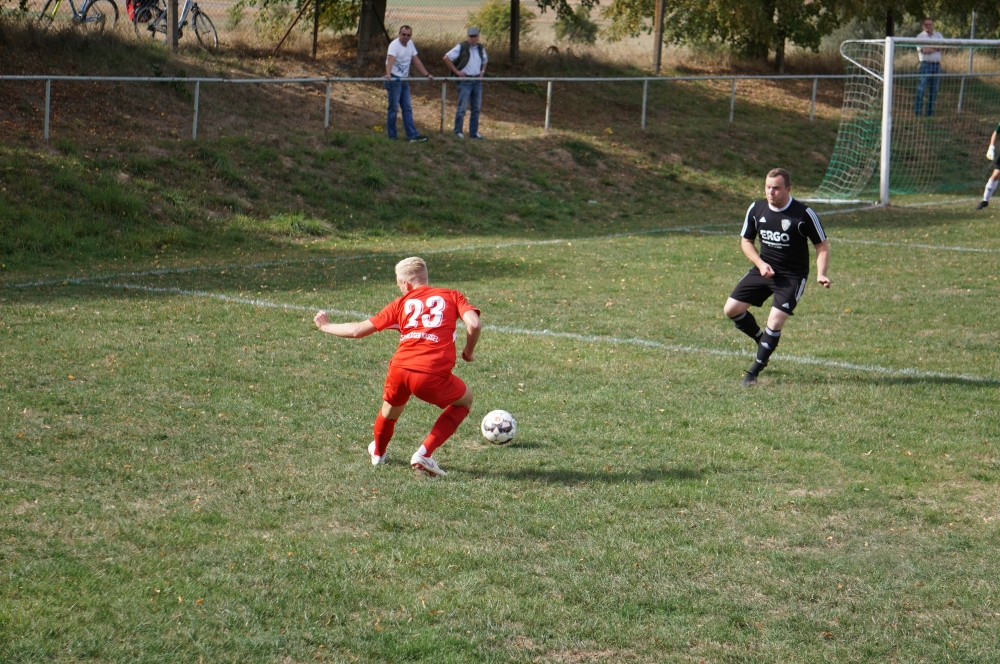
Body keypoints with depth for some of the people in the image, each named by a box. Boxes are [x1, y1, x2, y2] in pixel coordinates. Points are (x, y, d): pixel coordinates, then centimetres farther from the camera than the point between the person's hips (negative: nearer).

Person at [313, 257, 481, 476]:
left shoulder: (402, 303, 18)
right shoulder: (452, 296, 16)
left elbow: (357, 330, 18)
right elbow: (474, 324, -3)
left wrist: (325, 326, 34)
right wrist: (469, 351, 17)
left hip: (399, 369, 3)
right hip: (433, 376, -3)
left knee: (391, 405, 34)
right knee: (465, 399, 24)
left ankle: (377, 452, 59)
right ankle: (425, 453, 11)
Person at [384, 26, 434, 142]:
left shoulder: (411, 44, 7)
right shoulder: (394, 45, -17)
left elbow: (416, 60, 15)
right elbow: (390, 59, -34)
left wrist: (427, 74, 12)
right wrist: (388, 74, -51)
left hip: (404, 80, 8)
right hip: (394, 80, -8)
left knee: (407, 108, 6)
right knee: (393, 108, -3)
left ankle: (413, 135, 4)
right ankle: (391, 136, 4)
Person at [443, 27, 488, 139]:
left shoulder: (481, 49, 9)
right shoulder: (461, 47, -9)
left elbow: (484, 61, 29)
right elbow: (446, 58, -10)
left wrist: (482, 71, 10)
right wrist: (456, 71, -10)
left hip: (477, 81, 6)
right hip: (465, 80, -6)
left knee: (476, 108, 9)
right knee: (462, 108, -5)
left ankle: (474, 132, 16)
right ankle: (458, 131, 4)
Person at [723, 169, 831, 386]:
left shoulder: (803, 214, -16)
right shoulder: (756, 209, -4)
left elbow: (822, 245, -7)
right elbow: (746, 240, 10)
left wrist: (821, 274, -22)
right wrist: (760, 264, -7)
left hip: (792, 276, -5)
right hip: (764, 269, 5)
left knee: (775, 322, -18)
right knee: (731, 309, -1)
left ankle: (754, 371, -2)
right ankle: (762, 342, 24)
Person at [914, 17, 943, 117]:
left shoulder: (938, 35, 15)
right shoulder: (920, 37, 0)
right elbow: (924, 50, -14)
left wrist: (930, 48, -10)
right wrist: (936, 48, -3)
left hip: (937, 64, 5)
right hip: (925, 64, -5)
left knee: (934, 89, 6)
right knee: (921, 88, -10)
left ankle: (930, 112, 11)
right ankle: (917, 111, -9)